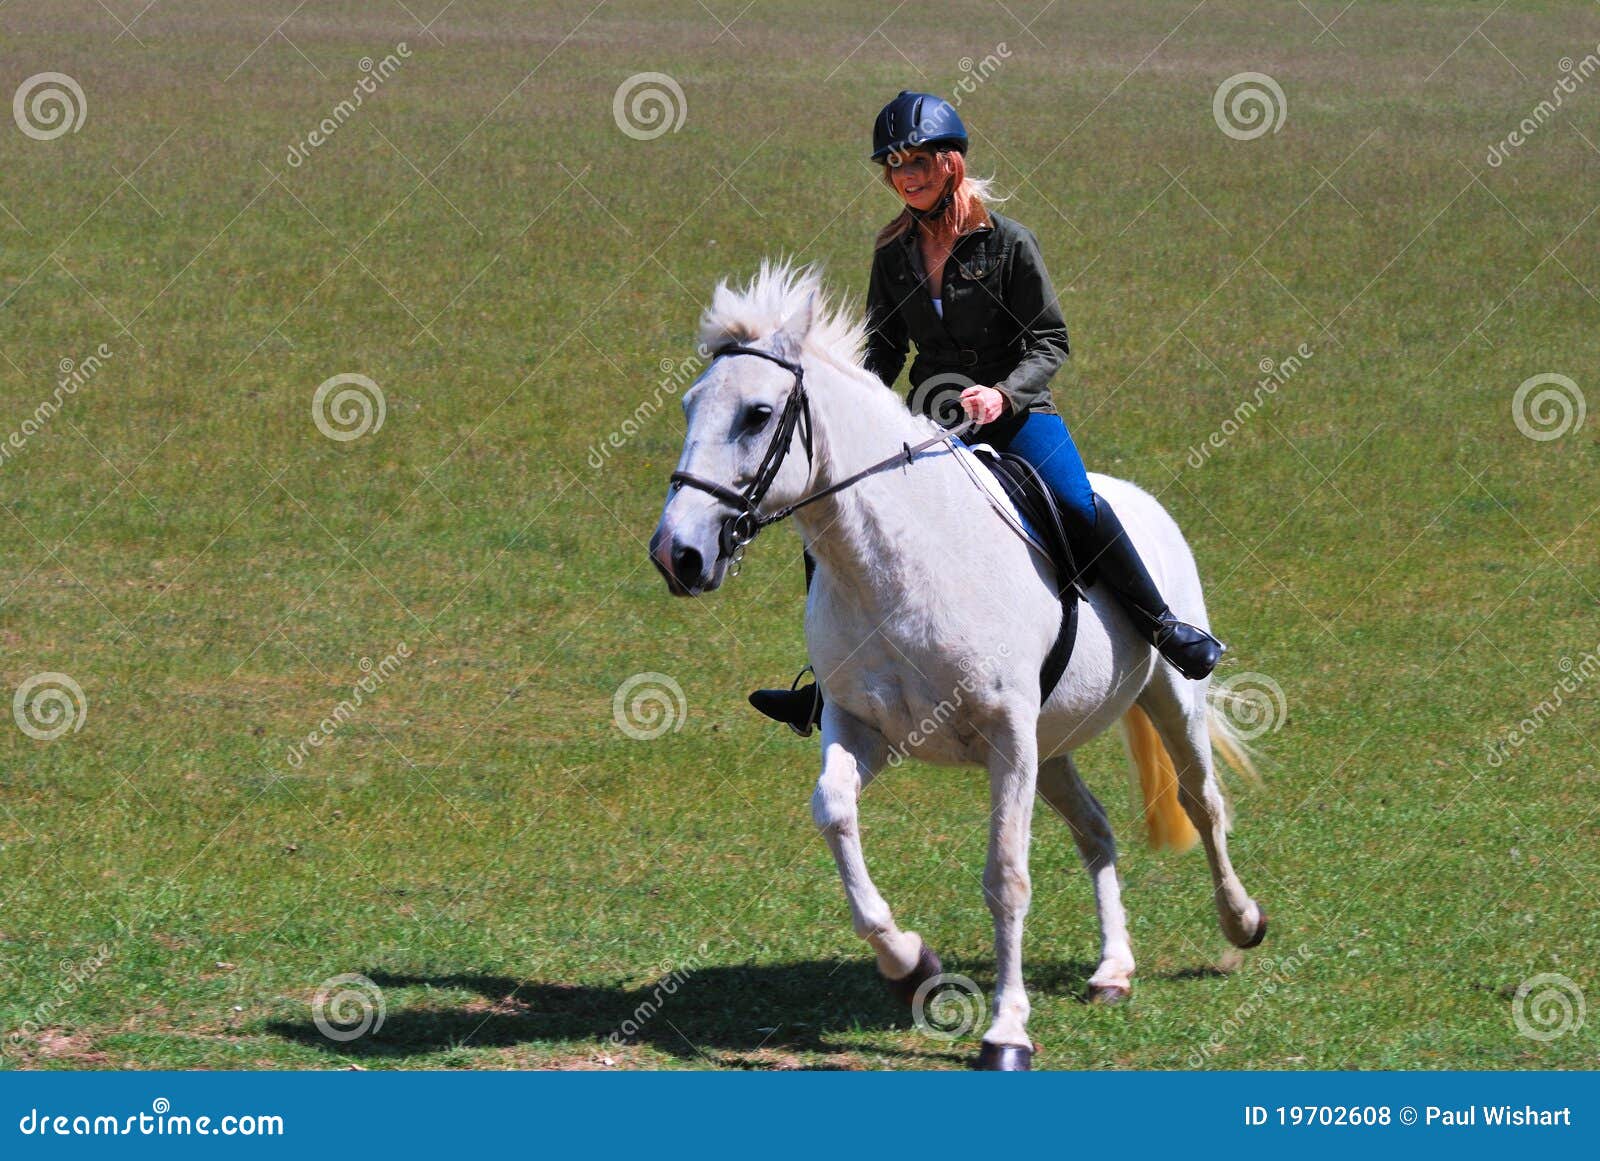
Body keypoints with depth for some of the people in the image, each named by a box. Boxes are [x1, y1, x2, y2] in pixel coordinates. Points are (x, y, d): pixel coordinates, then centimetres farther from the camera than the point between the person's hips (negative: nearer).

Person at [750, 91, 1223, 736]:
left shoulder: (1007, 242, -7)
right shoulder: (894, 255, 5)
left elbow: (1050, 343, -7)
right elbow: (883, 346, 13)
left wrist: (1002, 393, -25)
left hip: (1015, 413, -4)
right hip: (930, 422, 4)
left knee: (1077, 505, -30)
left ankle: (1161, 627, -11)